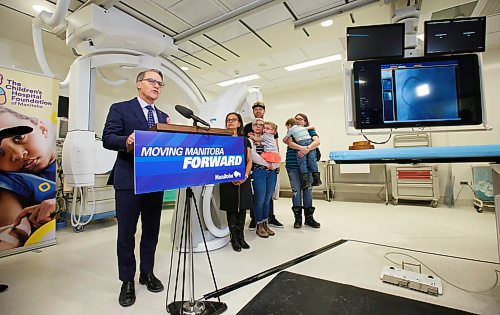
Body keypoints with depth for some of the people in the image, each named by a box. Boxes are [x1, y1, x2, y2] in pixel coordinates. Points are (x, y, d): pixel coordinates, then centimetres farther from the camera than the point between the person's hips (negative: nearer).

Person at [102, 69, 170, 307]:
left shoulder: (163, 117, 15)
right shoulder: (120, 109, 1)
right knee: (126, 233, 6)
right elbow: (107, 138, -8)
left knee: (151, 230, 14)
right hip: (128, 180, -4)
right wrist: (127, 141, -28)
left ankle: (147, 273, 31)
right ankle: (127, 281, 23)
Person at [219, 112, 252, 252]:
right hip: (228, 179, -2)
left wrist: (245, 175, -8)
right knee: (231, 208, 1)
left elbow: (249, 160, 8)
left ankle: (241, 236, 18)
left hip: (243, 179, 3)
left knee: (242, 207, 6)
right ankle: (234, 238, 13)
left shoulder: (245, 141, 13)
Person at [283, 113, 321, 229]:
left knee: (308, 189, 4)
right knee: (296, 190, 0)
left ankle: (309, 217, 16)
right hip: (293, 165, 0)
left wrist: (307, 148, -26)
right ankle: (298, 218, 11)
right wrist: (300, 147, -27)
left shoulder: (310, 131, 11)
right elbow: (289, 143, -8)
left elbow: (317, 141, -7)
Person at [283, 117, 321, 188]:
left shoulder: (291, 129, 18)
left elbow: (284, 140, 19)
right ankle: (316, 178, 3)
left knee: (302, 162, -2)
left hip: (301, 142, -4)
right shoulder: (303, 127, 30)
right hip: (310, 141, 4)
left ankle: (304, 179, -9)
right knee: (312, 160, 4)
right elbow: (313, 127, 38)